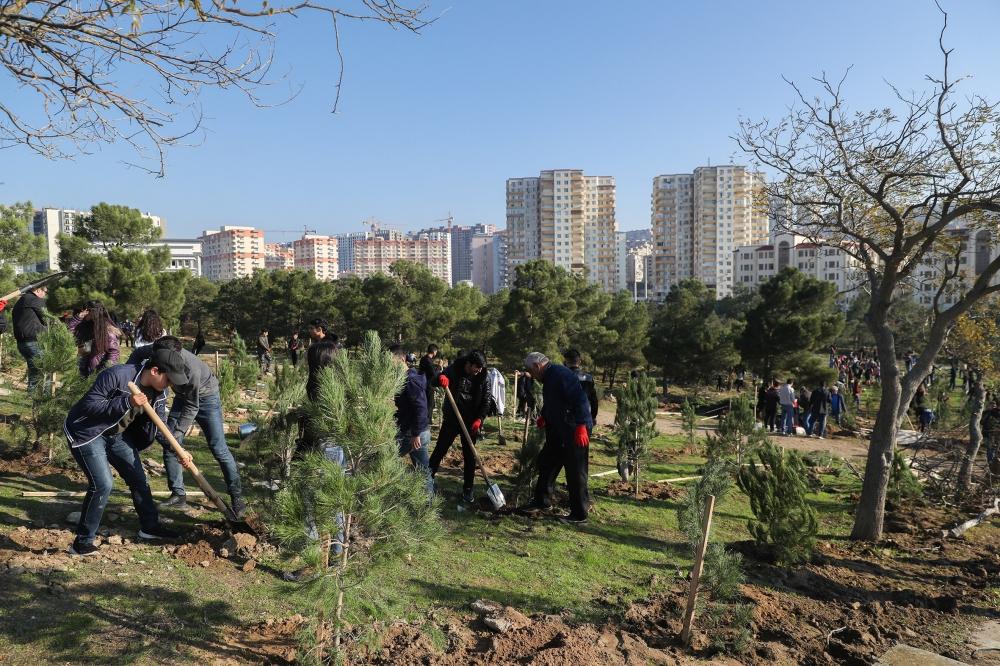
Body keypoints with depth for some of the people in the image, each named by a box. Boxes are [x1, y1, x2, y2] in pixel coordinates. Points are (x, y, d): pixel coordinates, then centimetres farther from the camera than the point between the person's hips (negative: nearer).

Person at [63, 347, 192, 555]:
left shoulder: (159, 392, -8)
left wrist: (179, 450, -12)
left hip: (117, 435, 8)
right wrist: (127, 402, -38)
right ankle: (82, 542, -3)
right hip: (87, 433, -8)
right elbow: (89, 404, -29)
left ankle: (150, 526, 32)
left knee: (138, 478, 13)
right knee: (103, 484, -18)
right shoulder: (117, 375, -31)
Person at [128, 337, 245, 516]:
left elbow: (192, 407, -28)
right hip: (183, 396, 6)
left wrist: (178, 432, -31)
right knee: (169, 445, 0)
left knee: (218, 448, -9)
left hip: (205, 396, -6)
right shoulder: (157, 352, -26)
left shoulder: (191, 369, -40)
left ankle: (237, 497, 0)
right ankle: (178, 495, 11)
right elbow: (138, 352, -1)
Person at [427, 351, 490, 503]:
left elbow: (486, 401, -2)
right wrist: (441, 378, -32)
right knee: (440, 450, 6)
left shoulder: (482, 378, -4)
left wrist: (479, 419, -16)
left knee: (470, 456, 5)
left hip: (471, 422, 1)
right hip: (451, 419, -1)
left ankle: (467, 489, 16)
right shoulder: (453, 370, -8)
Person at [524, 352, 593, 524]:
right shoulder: (549, 377, 14)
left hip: (575, 432, -11)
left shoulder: (561, 374, -19)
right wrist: (544, 417, 15)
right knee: (545, 462, 19)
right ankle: (542, 500, 34)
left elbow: (580, 399, -26)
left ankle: (579, 514, 6)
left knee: (575, 472, -3)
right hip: (558, 431, 11)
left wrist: (581, 426, -29)